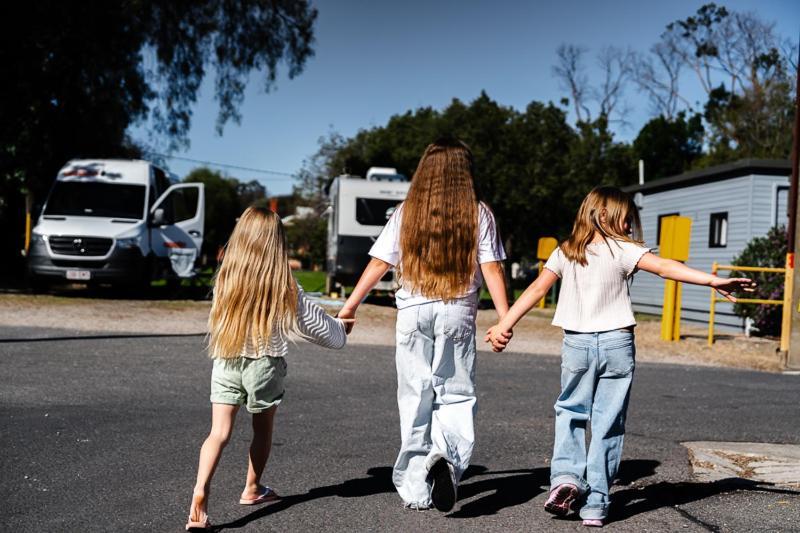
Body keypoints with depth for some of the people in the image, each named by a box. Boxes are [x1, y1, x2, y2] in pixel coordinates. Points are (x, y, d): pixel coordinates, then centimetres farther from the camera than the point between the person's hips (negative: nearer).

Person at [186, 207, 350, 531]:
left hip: (225, 364, 2)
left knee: (219, 432, -1)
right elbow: (314, 322, 2)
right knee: (262, 429, 19)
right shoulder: (284, 286, -9)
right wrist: (339, 329, 23)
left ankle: (200, 493, -20)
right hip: (264, 364, -2)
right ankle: (252, 489, 34)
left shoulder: (224, 279, -1)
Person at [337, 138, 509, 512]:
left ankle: (415, 490, 12)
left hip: (413, 312, 1)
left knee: (415, 398, 9)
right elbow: (491, 270, -4)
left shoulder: (406, 213, 4)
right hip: (458, 313, -1)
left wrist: (350, 306, 10)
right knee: (456, 395, 8)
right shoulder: (478, 214, 2)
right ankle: (447, 457, -21)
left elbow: (378, 264, 2)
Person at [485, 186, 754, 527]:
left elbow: (536, 289, 2)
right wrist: (714, 281, -20)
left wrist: (504, 326, 3)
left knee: (570, 412, 20)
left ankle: (565, 475, -1)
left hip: (576, 343, 3)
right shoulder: (622, 250, -5)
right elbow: (665, 268, -16)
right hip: (616, 344, -2)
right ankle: (595, 504, 6)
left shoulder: (564, 253, 5)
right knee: (608, 423, 5)